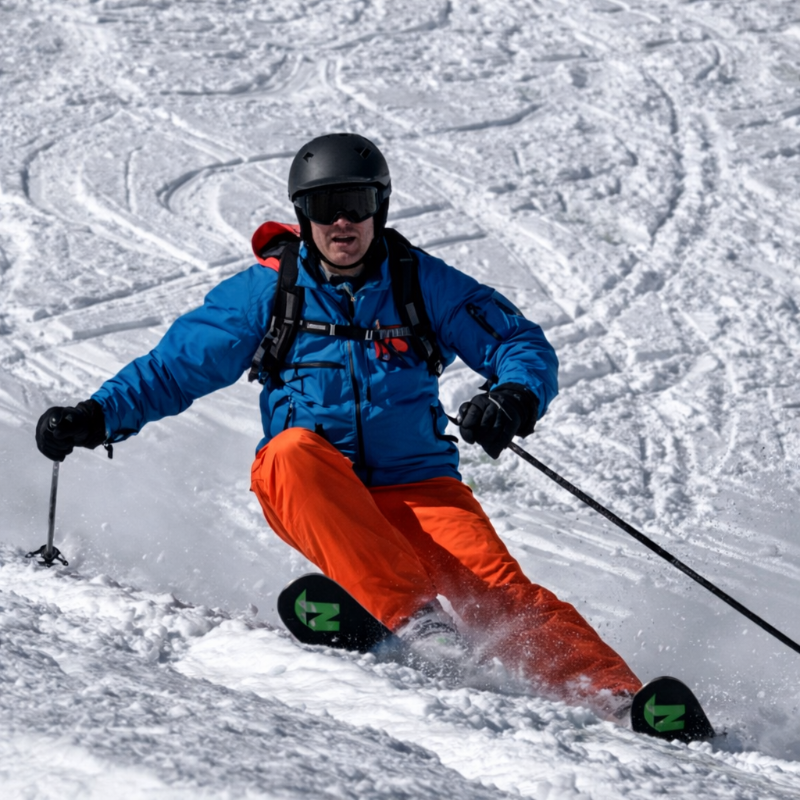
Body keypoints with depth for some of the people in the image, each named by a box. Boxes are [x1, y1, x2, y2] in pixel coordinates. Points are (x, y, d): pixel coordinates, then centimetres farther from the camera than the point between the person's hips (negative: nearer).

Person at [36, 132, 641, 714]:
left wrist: (516, 396, -20)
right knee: (293, 450, -35)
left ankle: (610, 691, -37)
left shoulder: (425, 284, 3)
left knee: (493, 587, -26)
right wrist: (97, 416, -5)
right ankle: (412, 615, -42)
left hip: (414, 487, 0)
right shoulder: (268, 291, 4)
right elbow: (177, 366, 9)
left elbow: (524, 344, 4)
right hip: (315, 497, 0)